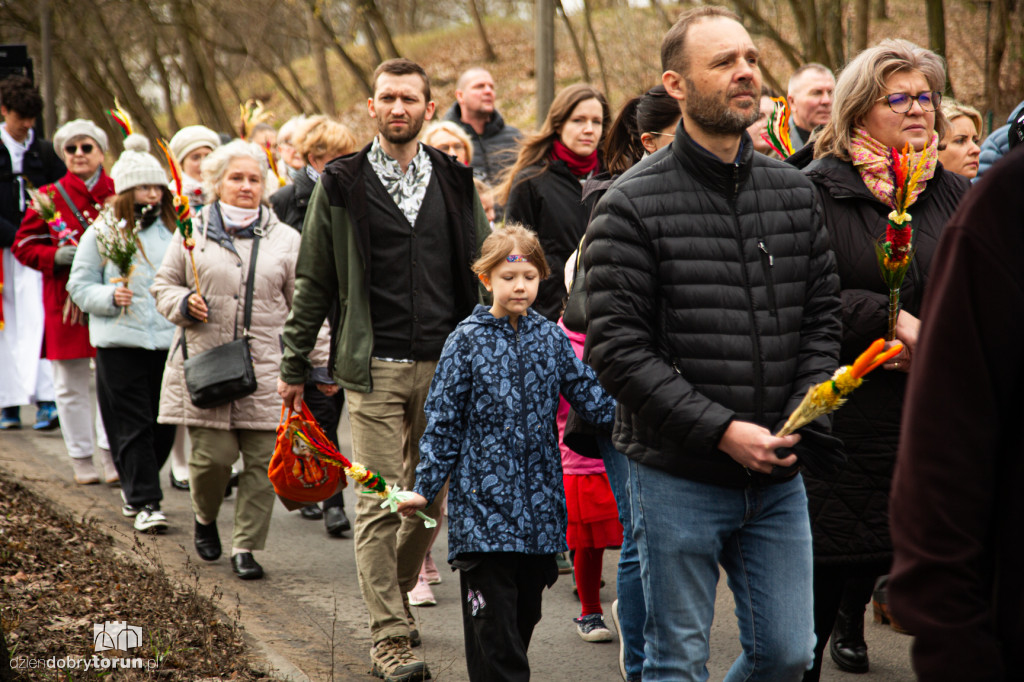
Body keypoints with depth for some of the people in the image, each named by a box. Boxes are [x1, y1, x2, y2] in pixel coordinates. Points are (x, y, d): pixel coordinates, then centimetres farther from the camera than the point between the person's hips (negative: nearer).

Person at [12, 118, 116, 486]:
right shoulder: (49, 197, 4)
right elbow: (23, 245, 5)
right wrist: (55, 257, -12)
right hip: (66, 301, 0)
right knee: (71, 384, 5)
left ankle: (111, 454, 8)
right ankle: (82, 458, 16)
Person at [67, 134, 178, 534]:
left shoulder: (173, 230, 9)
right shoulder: (102, 232, 0)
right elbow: (80, 285, 1)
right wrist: (110, 297, -14)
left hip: (168, 340, 4)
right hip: (120, 342, -3)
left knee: (164, 425, 7)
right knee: (133, 426, -5)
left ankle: (135, 489, 26)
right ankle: (146, 502, -1)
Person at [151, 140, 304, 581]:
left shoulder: (285, 239, 10)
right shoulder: (193, 233, 8)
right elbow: (163, 285, 14)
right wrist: (184, 304, -8)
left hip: (265, 371, 1)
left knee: (262, 461, -3)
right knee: (213, 454, -6)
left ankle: (246, 546, 9)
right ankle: (205, 518, 25)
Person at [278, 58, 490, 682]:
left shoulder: (456, 182, 8)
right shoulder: (342, 185, 2)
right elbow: (315, 282, 5)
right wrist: (295, 364, 5)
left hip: (446, 366, 3)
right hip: (375, 369, -3)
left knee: (432, 500, 9)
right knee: (380, 503, -5)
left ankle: (395, 595, 32)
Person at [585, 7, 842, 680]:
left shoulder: (793, 191, 7)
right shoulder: (633, 204, -9)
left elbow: (823, 316, 11)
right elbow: (617, 346, -14)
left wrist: (805, 415, -7)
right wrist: (721, 430, -19)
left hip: (778, 475, 4)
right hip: (678, 478, -4)